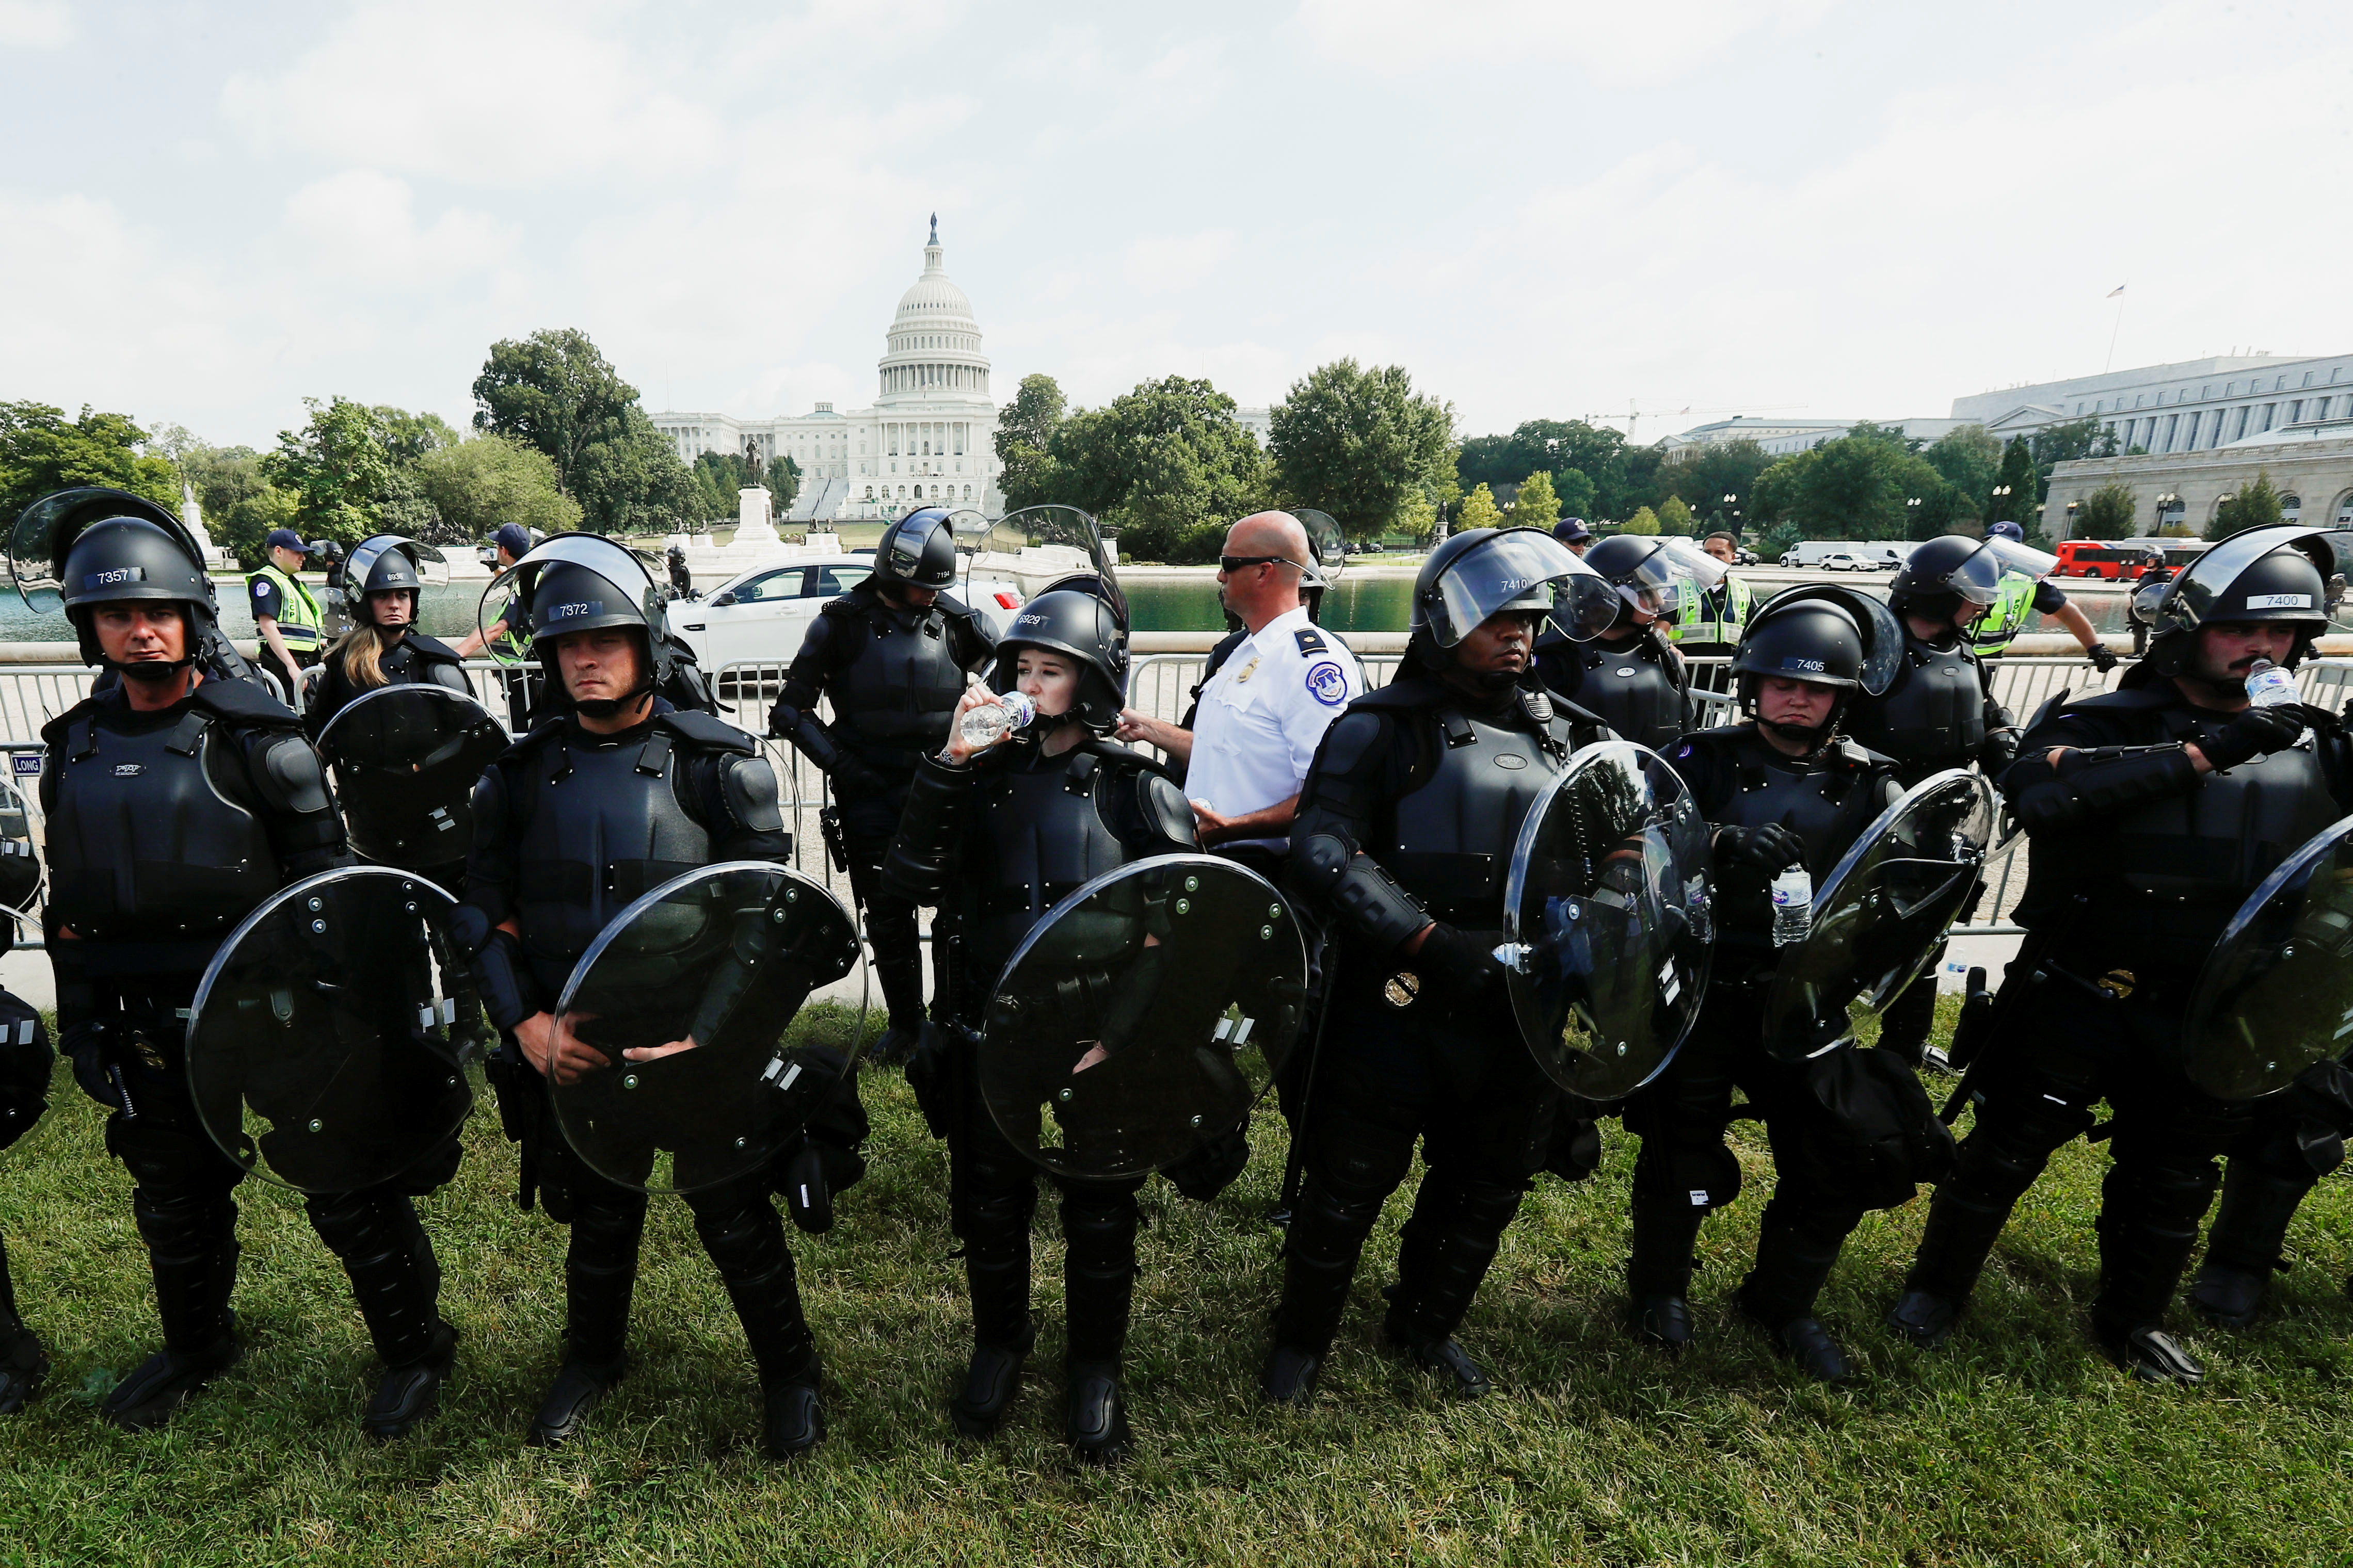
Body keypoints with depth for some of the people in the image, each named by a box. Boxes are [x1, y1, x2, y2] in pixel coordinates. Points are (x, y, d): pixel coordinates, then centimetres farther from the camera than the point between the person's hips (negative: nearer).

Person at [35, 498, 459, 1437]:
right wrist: (80, 1023, 13)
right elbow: (71, 906, 14)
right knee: (174, 1202, 22)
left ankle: (414, 1349, 20)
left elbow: (323, 886, -9)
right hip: (153, 1031, 6)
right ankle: (195, 1347, 46)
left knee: (347, 1189, 2)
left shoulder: (253, 736, -10)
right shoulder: (75, 748, 7)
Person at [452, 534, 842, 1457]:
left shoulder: (717, 766, -8)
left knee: (736, 1220, 7)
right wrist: (527, 1023, -9)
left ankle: (789, 1373, 30)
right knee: (598, 1216, 21)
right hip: (573, 1050, 3)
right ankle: (593, 1359, 47)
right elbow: (487, 914, 5)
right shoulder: (522, 775, 2)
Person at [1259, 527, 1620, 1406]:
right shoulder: (1384, 729, -8)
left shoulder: (1563, 734, 9)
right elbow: (1323, 856, -19)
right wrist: (1429, 942, -25)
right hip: (1399, 1012, -5)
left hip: (1521, 1016, 6)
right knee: (1349, 1186, 9)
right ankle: (1302, 1339, 36)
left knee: (1489, 1186, 21)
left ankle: (1428, 1324, 47)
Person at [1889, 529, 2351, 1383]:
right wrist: (2200, 752, -32)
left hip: (2211, 1014, 5)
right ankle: (1936, 1289, 28)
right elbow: (2034, 784, -34)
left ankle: (2134, 1319, 42)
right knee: (2007, 1150, 7)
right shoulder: (2107, 724, -13)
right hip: (2077, 994, -4)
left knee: (2173, 1176, 19)